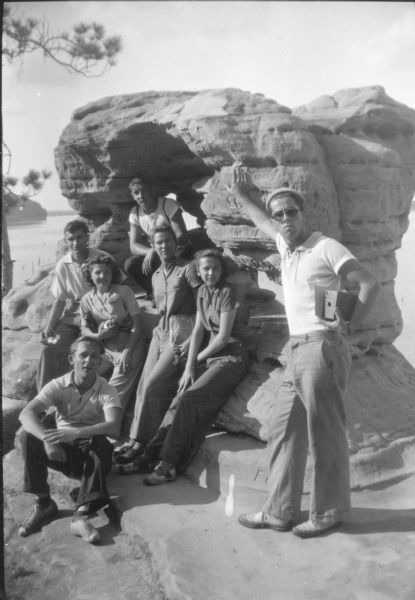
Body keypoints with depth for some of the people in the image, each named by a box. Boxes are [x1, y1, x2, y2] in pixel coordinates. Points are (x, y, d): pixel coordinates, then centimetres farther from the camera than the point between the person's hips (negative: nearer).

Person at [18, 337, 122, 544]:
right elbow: (26, 414, -23)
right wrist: (47, 438, -42)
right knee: (29, 437, -24)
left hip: (92, 453, -1)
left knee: (101, 443, -35)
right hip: (63, 452, 2)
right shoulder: (58, 386, -8)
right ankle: (43, 503, -15)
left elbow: (113, 427, -29)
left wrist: (76, 433, -44)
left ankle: (82, 514, -36)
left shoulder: (107, 391, -11)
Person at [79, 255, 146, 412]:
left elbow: (137, 324, -7)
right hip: (105, 348, 5)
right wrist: (97, 336, -13)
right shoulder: (87, 299, 8)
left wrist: (127, 351, -16)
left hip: (129, 345, -4)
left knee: (115, 393, -18)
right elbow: (84, 328, 10)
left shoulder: (123, 291, -3)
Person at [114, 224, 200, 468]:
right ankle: (136, 441, -2)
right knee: (144, 385, -4)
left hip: (182, 334, -7)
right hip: (161, 332, 7)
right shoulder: (156, 276, 20)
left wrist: (192, 340, -15)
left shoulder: (187, 269, -3)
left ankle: (139, 443, -8)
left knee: (152, 384, -15)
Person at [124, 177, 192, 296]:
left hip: (178, 250, -5)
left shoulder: (168, 205, -17)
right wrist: (150, 251, -30)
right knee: (129, 265, -20)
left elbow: (182, 238, -24)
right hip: (156, 255, 5)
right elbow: (133, 246, -7)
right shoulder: (135, 213, -2)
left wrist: (155, 251, -34)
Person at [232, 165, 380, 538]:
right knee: (285, 431, 9)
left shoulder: (325, 247, -5)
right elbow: (265, 224, 38)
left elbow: (370, 284, -10)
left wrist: (350, 325, -15)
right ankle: (280, 512, 18)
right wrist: (243, 198, 37)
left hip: (322, 348, -8)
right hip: (298, 351, 8)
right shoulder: (286, 247, 16)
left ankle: (329, 513, 15)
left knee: (325, 435, 1)